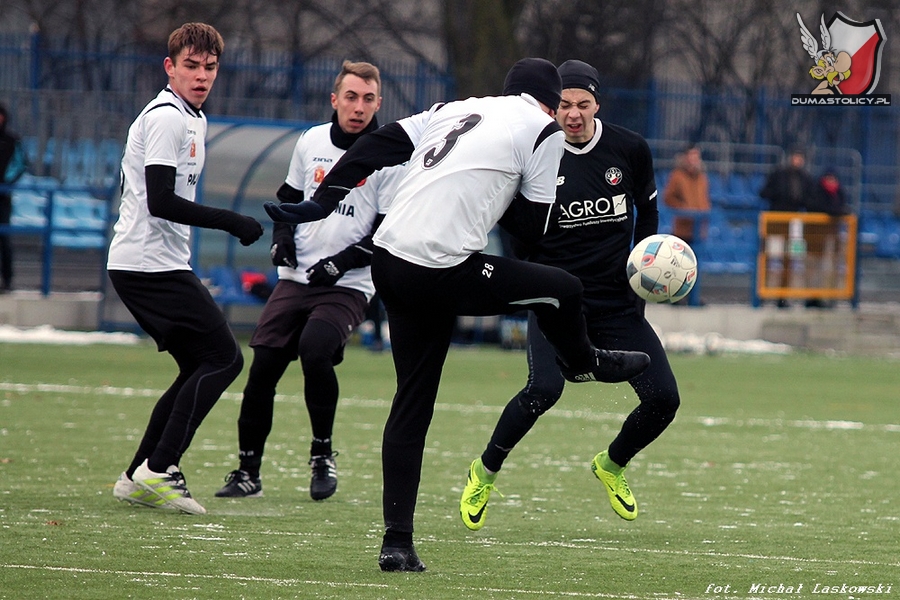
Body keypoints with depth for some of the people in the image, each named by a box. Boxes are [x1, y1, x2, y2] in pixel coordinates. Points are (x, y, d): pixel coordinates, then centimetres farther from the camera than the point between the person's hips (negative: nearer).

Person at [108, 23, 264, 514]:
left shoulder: (194, 120, 19)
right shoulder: (166, 118, -14)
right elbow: (160, 202, -21)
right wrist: (232, 223, -20)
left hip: (154, 266, 10)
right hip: (151, 265, -10)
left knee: (202, 367, 10)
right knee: (223, 357, -11)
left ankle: (137, 478, 9)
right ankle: (158, 469, -13)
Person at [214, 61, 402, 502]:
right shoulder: (311, 142, 8)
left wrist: (342, 262, -17)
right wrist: (283, 236, 5)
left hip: (348, 287, -4)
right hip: (296, 279, 4)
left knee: (315, 349, -28)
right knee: (263, 366, -5)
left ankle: (322, 453, -8)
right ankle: (248, 472, 7)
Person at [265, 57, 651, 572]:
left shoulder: (456, 110, 21)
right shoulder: (544, 129, 3)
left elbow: (377, 146, 13)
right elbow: (532, 226, 4)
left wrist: (321, 204, 13)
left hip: (388, 261, 7)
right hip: (444, 274, -7)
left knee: (413, 403, 12)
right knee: (563, 289, 16)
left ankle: (398, 543, 10)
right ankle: (584, 363, 47)